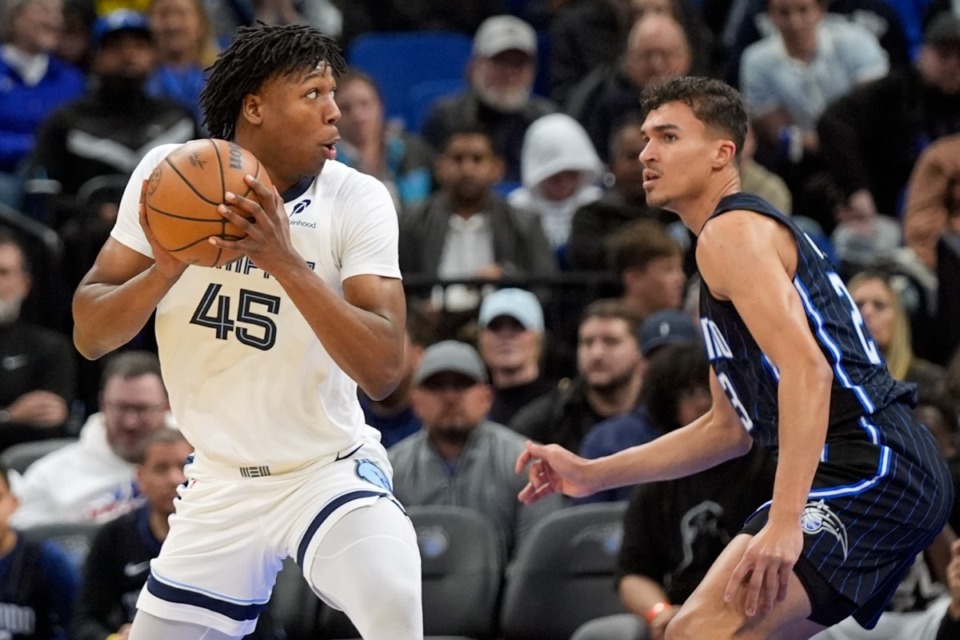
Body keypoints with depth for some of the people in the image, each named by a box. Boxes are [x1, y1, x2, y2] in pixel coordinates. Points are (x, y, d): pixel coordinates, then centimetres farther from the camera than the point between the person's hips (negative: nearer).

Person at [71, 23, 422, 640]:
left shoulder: (358, 200, -13)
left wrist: (285, 261, -35)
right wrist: (166, 269, -26)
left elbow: (384, 369, -23)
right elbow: (89, 334, -6)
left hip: (331, 469, -3)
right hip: (220, 488, 3)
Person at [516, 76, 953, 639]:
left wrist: (784, 522, -28)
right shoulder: (753, 232, 26)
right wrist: (594, 475, 23)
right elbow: (731, 428, 28)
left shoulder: (732, 232, -6)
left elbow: (805, 367, -21)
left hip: (870, 465, -11)